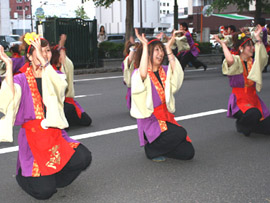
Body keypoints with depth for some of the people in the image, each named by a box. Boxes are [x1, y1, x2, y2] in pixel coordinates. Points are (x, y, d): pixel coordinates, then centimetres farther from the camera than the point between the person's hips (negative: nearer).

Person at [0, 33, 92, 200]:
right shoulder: (21, 79, 1)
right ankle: (23, 174, 21)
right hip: (32, 137, -3)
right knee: (44, 191, -14)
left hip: (55, 135, 3)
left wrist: (42, 60, -25)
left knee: (83, 158, -22)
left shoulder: (55, 76, 7)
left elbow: (57, 86, -19)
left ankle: (52, 176, 7)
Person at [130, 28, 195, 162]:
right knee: (180, 133, -31)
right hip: (149, 121, -5)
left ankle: (158, 146, 18)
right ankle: (151, 149, -5)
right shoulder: (137, 73, -6)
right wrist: (144, 46, -25)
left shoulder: (165, 71, 8)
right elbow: (143, 74, -30)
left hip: (166, 118, 6)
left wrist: (168, 48, -11)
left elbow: (177, 74, -13)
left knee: (188, 153, -6)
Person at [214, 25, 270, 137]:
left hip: (253, 98, 6)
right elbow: (230, 60, -31)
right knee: (254, 114, -37)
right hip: (239, 100, -6)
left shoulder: (253, 62, 11)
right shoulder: (236, 61, -7)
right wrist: (223, 44, -17)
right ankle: (241, 124, -1)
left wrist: (257, 37, -1)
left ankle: (247, 124, 25)